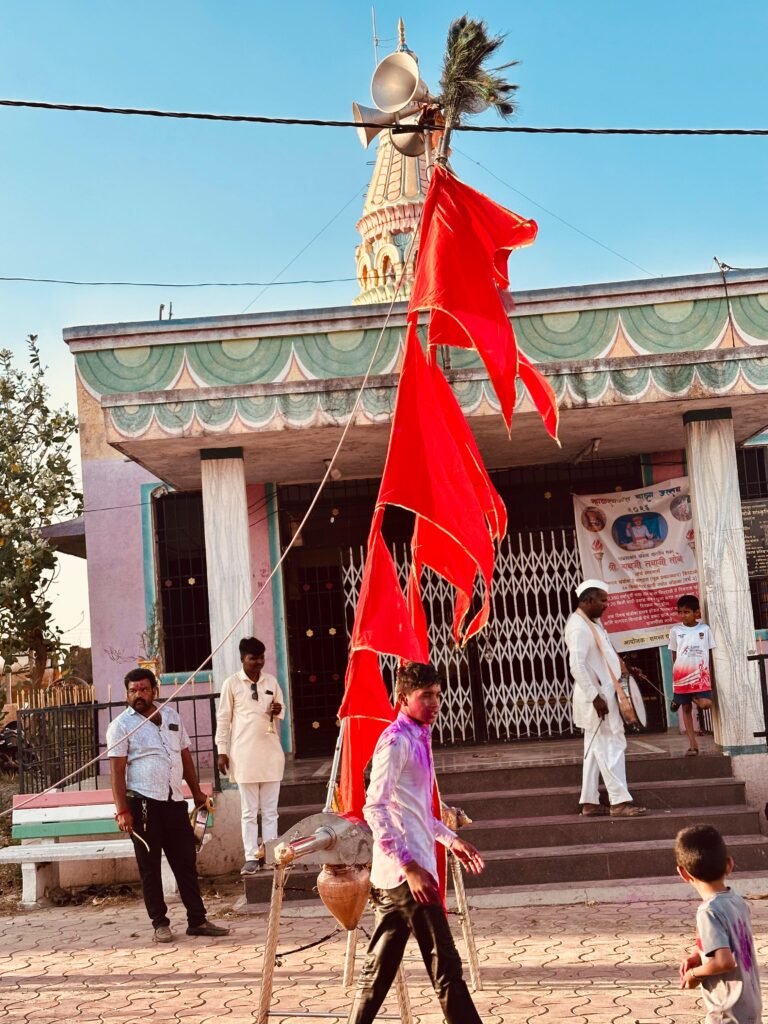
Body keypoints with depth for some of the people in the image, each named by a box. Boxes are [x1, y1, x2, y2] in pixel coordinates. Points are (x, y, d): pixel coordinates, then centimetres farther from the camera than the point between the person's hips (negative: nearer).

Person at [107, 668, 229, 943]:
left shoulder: (172, 717, 13)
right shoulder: (121, 726, -2)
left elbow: (186, 756, 20)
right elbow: (117, 771, -8)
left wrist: (197, 792, 17)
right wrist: (122, 811, -15)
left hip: (174, 800, 5)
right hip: (143, 803, -5)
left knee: (186, 861, 7)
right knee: (149, 866, 3)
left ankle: (197, 920, 13)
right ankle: (160, 924, 11)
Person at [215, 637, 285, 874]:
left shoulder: (271, 681, 6)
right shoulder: (232, 683, -2)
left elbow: (281, 711, 17)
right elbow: (223, 718, 0)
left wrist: (278, 711, -7)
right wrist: (222, 751, -3)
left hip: (270, 752, 3)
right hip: (244, 754, -3)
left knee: (270, 810, 8)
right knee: (249, 811, 3)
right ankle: (252, 857, 6)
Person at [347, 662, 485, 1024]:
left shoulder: (418, 738, 15)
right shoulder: (396, 740, -13)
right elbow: (374, 808, -21)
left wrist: (450, 838, 24)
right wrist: (411, 867, -25)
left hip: (397, 872, 9)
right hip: (405, 871, -9)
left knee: (380, 964, 13)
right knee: (444, 962, -4)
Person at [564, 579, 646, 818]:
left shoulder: (592, 623, 13)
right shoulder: (578, 627, -18)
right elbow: (577, 666, -25)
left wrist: (623, 668, 14)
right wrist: (595, 696, -26)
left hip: (602, 693, 10)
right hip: (596, 696, -10)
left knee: (596, 748, 11)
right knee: (612, 746, -7)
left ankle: (589, 802, 16)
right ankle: (620, 802, -4)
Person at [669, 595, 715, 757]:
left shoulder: (705, 629, 2)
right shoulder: (675, 631, 4)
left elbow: (710, 653, 6)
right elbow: (674, 656, 9)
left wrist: (710, 674, 2)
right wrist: (676, 674, 5)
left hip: (700, 673, -1)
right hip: (682, 675, 1)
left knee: (706, 703, -18)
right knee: (686, 708, 3)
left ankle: (696, 699, 19)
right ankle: (693, 744, 10)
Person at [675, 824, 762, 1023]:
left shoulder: (708, 912, -22)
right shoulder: (737, 901, 4)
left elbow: (725, 961, -29)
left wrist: (694, 973, -12)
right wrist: (699, 957, 8)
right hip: (749, 1007, 9)